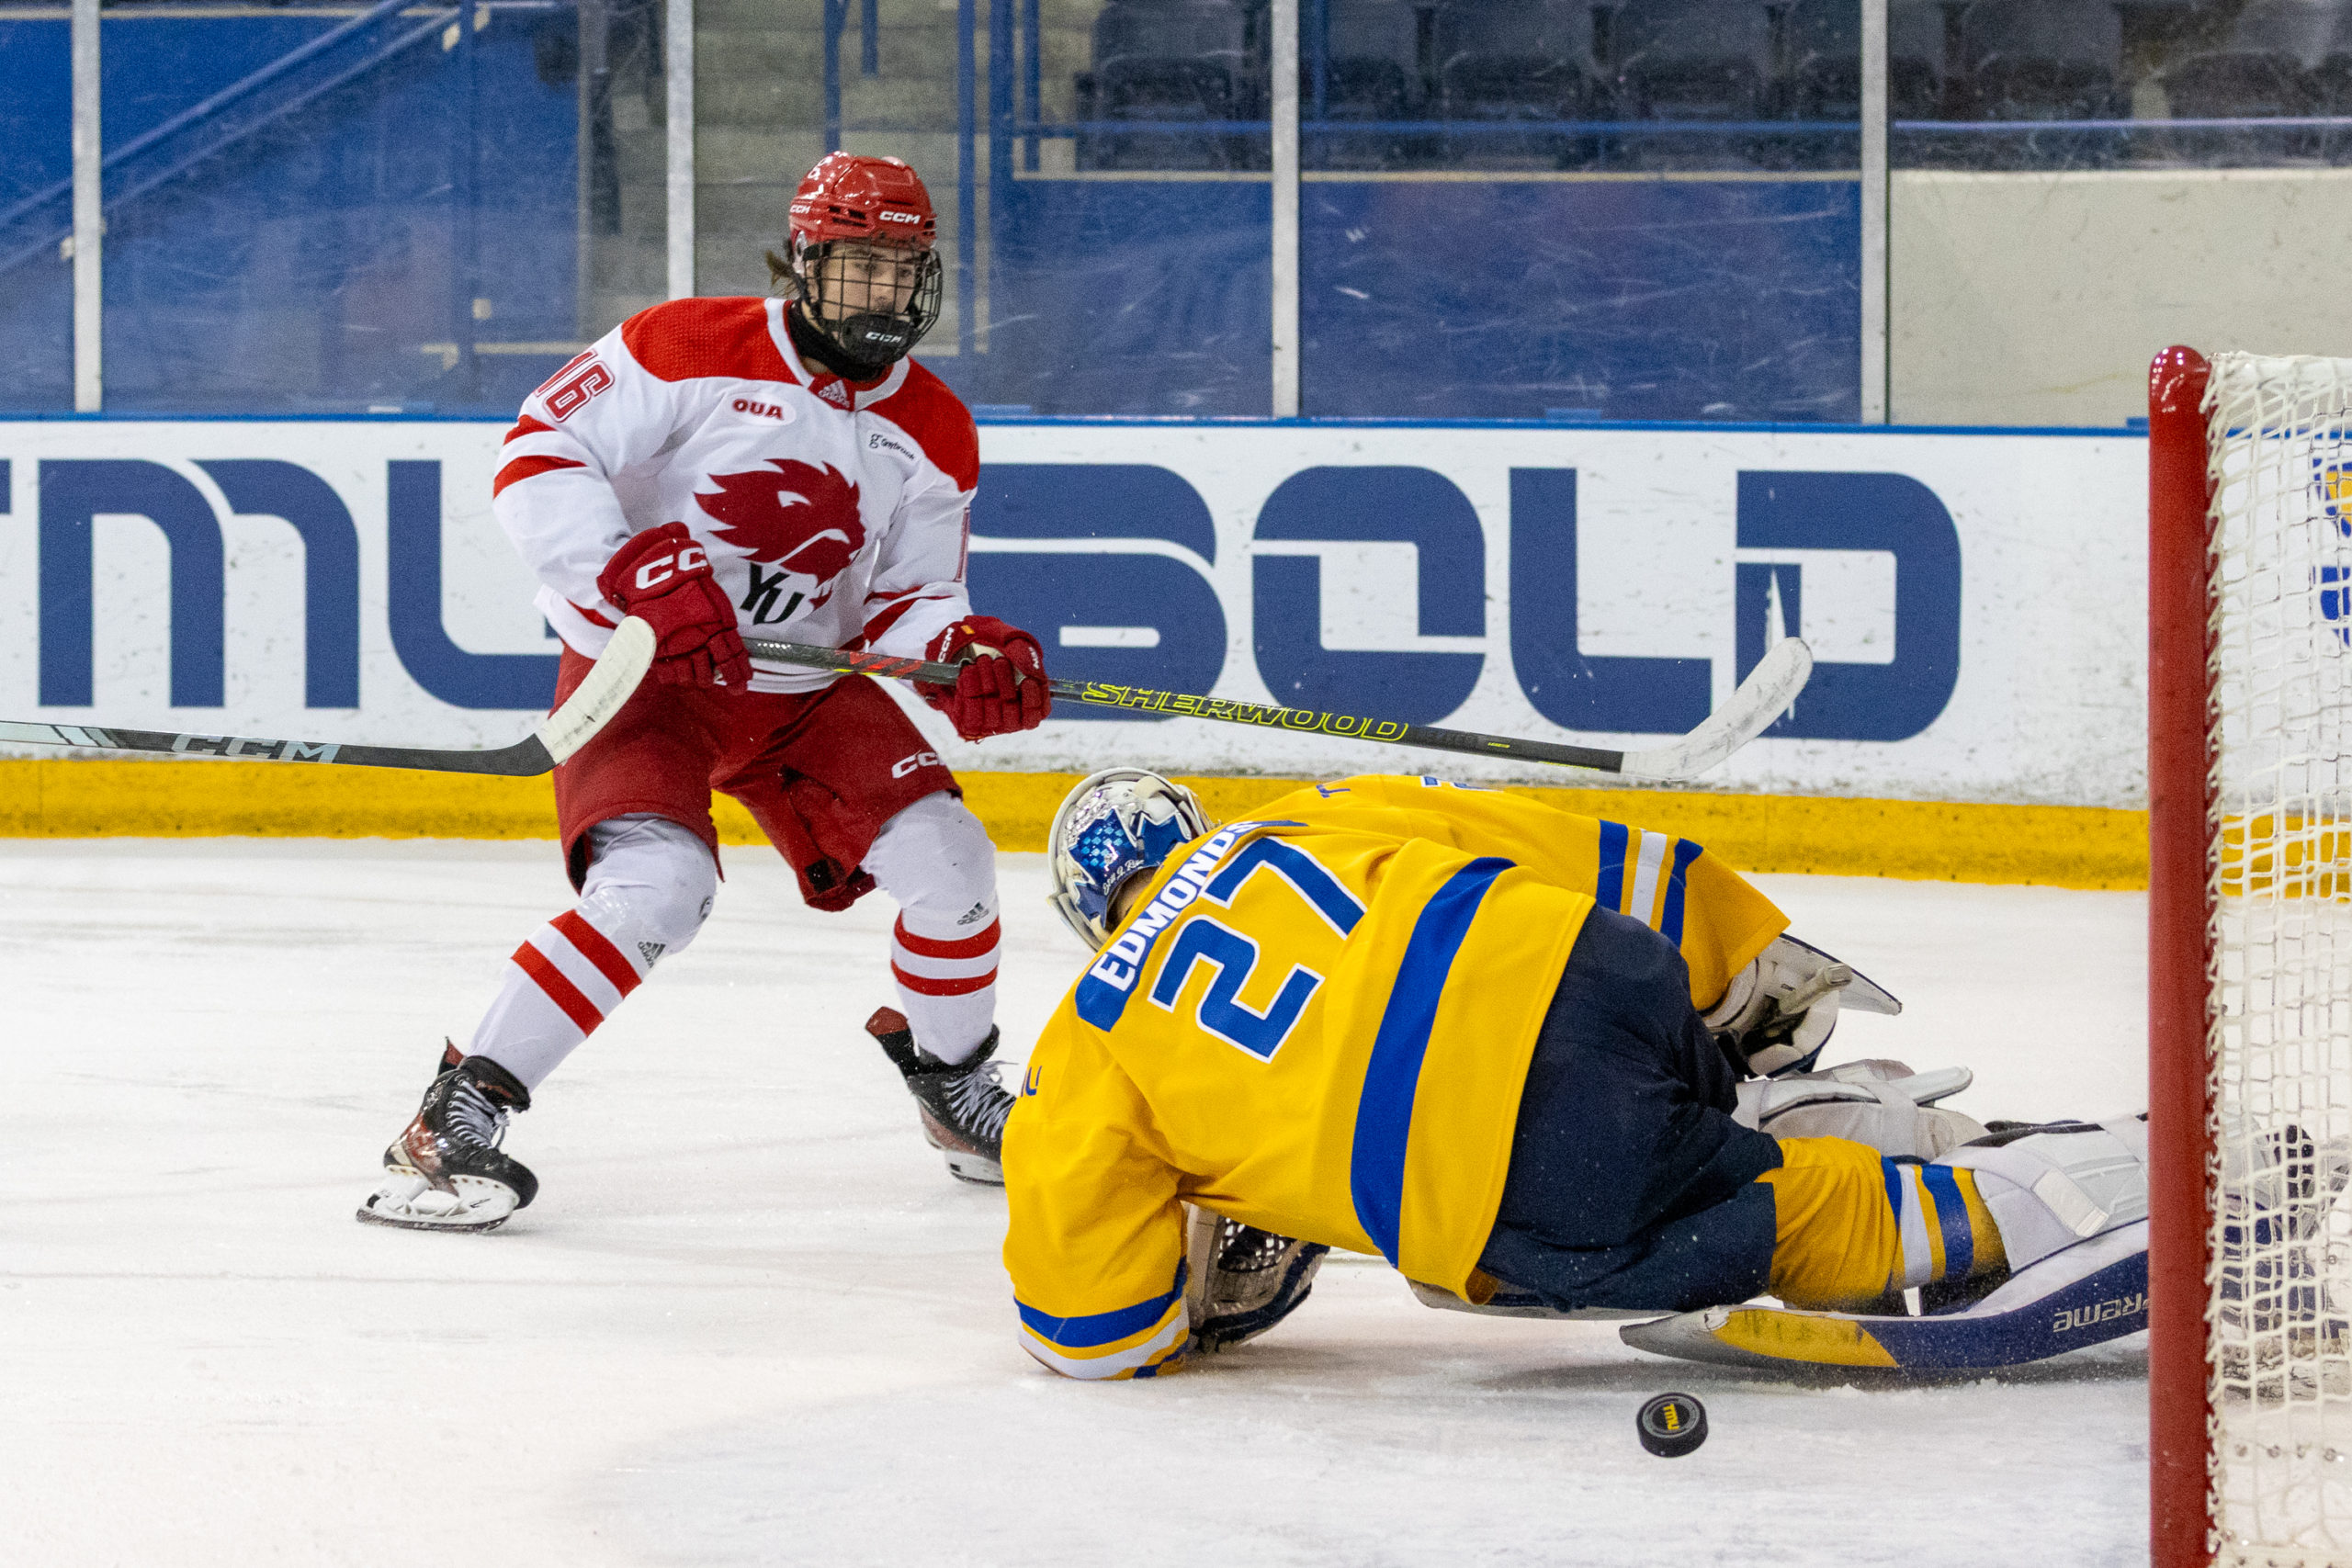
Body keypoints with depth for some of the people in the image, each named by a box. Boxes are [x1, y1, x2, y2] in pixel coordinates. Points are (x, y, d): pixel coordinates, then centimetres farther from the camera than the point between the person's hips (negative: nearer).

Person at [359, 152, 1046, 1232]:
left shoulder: (932, 436, 2)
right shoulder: (693, 351, -14)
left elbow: (903, 605, 6)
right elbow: (535, 455, -18)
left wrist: (964, 657, -18)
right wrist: (638, 577, -30)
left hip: (807, 686, 5)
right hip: (636, 673, -5)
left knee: (942, 855, -11)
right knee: (656, 884, -29)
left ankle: (953, 1082, 19)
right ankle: (457, 1113, -21)